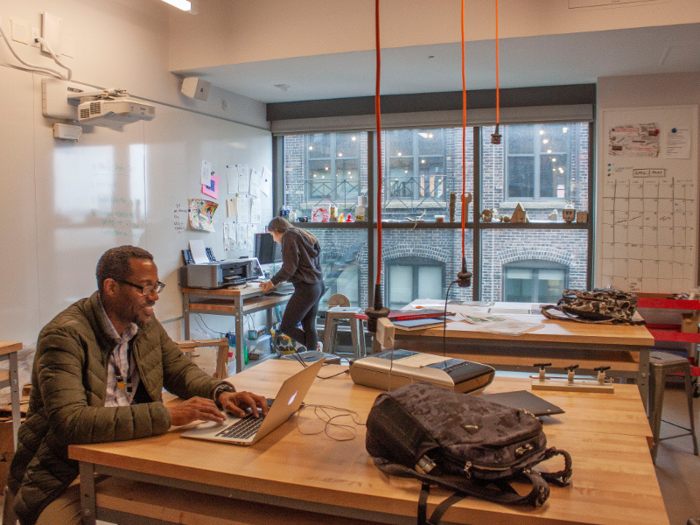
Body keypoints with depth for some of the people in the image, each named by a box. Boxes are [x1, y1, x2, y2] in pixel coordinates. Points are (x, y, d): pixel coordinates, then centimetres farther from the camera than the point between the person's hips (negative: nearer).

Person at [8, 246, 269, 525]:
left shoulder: (145, 323, 5)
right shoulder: (64, 335, -19)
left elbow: (180, 368, 14)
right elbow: (70, 421, -29)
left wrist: (221, 393, -9)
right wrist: (167, 415, -34)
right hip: (66, 479, -5)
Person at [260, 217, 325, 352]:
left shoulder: (289, 236, -7)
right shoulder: (305, 237, 19)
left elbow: (289, 267, -15)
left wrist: (272, 282, -5)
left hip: (306, 289, -10)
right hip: (318, 286, 10)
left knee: (286, 327, -1)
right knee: (309, 326, 13)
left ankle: (318, 347, 4)